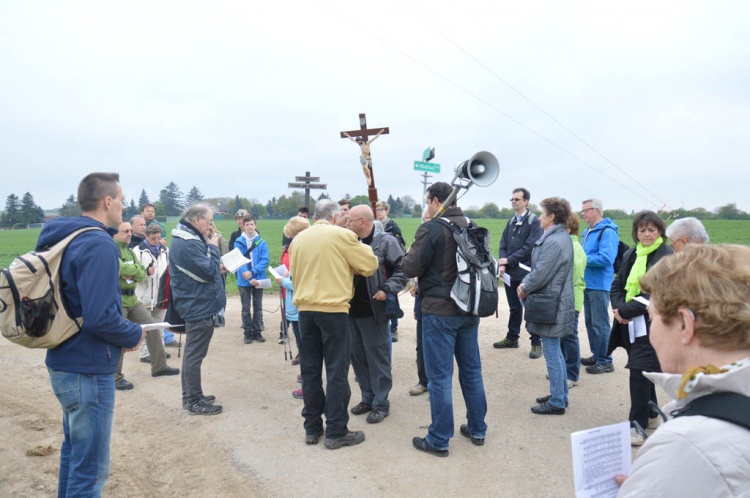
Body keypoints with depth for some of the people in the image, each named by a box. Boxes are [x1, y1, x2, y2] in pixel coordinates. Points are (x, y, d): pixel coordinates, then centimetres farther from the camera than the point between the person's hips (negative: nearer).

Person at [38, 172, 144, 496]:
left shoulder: (64, 238, 9)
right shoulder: (98, 244, -21)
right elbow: (101, 317, -28)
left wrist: (123, 332, 11)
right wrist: (134, 335, -10)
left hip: (64, 363, 10)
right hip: (88, 370, -10)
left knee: (74, 452, 25)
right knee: (90, 469, 2)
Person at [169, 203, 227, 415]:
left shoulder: (187, 239, 14)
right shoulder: (188, 244, -22)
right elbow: (208, 272, -23)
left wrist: (217, 268, 8)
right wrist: (213, 248, -12)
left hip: (196, 305, 11)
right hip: (199, 307, -11)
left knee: (192, 353, 18)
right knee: (195, 355, -2)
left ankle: (191, 395, 30)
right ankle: (194, 402, 7)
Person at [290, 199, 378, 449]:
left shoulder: (298, 239, 8)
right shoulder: (342, 235, -7)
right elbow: (370, 265, -1)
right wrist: (358, 253, 17)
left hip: (305, 309, 5)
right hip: (333, 309, -5)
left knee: (310, 370, 12)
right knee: (336, 372, 2)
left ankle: (312, 427, 21)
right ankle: (336, 431, 7)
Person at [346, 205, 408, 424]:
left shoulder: (386, 241, -8)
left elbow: (403, 269, -10)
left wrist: (388, 290, -19)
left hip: (374, 310, -7)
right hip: (353, 309, 7)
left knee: (377, 356, 1)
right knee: (357, 355, 14)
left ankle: (381, 403, 13)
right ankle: (367, 397, 28)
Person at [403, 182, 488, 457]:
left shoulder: (431, 229, -14)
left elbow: (410, 269, -11)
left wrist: (409, 254, 9)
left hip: (439, 311, -7)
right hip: (469, 309, 7)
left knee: (440, 376, 2)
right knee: (472, 370, 17)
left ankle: (439, 440, 12)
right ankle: (477, 429, 30)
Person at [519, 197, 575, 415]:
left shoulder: (553, 242, -21)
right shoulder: (562, 237, 12)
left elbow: (540, 274, -21)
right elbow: (538, 268, 13)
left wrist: (524, 288, -4)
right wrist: (525, 283, 2)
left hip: (550, 305, -10)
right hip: (556, 302, 10)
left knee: (552, 354, 0)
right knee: (556, 353, 20)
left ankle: (557, 403, 11)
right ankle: (560, 395, 32)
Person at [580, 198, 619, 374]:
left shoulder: (607, 232, -15)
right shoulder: (588, 231, 14)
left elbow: (606, 258, -26)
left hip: (600, 285, -9)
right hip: (588, 284, 9)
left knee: (600, 324, -2)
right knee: (590, 322, 16)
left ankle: (605, 361, 8)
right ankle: (596, 355, 28)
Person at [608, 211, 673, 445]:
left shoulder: (667, 257, -10)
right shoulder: (631, 254, 11)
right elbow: (617, 285, 11)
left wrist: (626, 310, -18)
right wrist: (619, 307, -8)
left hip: (651, 324, -7)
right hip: (630, 322, 7)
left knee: (639, 371, -9)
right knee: (644, 370, 19)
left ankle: (637, 426, 0)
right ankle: (650, 414, 35)